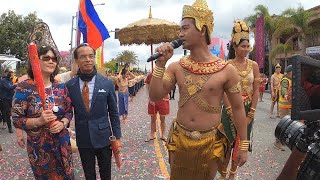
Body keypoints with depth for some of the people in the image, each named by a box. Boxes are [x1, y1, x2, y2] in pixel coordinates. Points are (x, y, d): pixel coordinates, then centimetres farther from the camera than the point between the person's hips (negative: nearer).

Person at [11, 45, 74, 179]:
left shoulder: (61, 87, 1)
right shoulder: (24, 88, -11)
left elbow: (69, 112, 8)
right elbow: (16, 120, -10)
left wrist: (62, 123, -12)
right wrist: (39, 121, -25)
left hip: (62, 143, 3)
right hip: (38, 146, -3)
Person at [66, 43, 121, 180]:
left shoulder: (107, 83, -7)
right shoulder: (69, 85, -5)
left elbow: (113, 113, -1)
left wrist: (117, 137, 0)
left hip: (103, 137, -1)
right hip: (83, 139, 1)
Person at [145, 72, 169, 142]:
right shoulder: (149, 76, -2)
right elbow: (148, 88, 1)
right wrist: (150, 99, -8)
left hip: (163, 99, -1)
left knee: (162, 119, 9)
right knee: (153, 119, 11)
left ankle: (162, 135, 24)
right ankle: (152, 135, 25)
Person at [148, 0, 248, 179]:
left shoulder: (227, 70, -11)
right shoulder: (176, 67, -3)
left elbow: (238, 108, -4)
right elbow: (155, 97, -6)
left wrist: (244, 145, -1)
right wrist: (161, 64, -15)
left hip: (210, 142, -2)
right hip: (179, 139, 3)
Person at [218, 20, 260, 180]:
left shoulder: (253, 65, 1)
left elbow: (256, 90, 1)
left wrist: (251, 113, -5)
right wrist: (231, 112, -14)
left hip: (248, 108, 3)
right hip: (230, 108, -2)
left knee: (241, 141, 11)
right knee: (228, 141, 2)